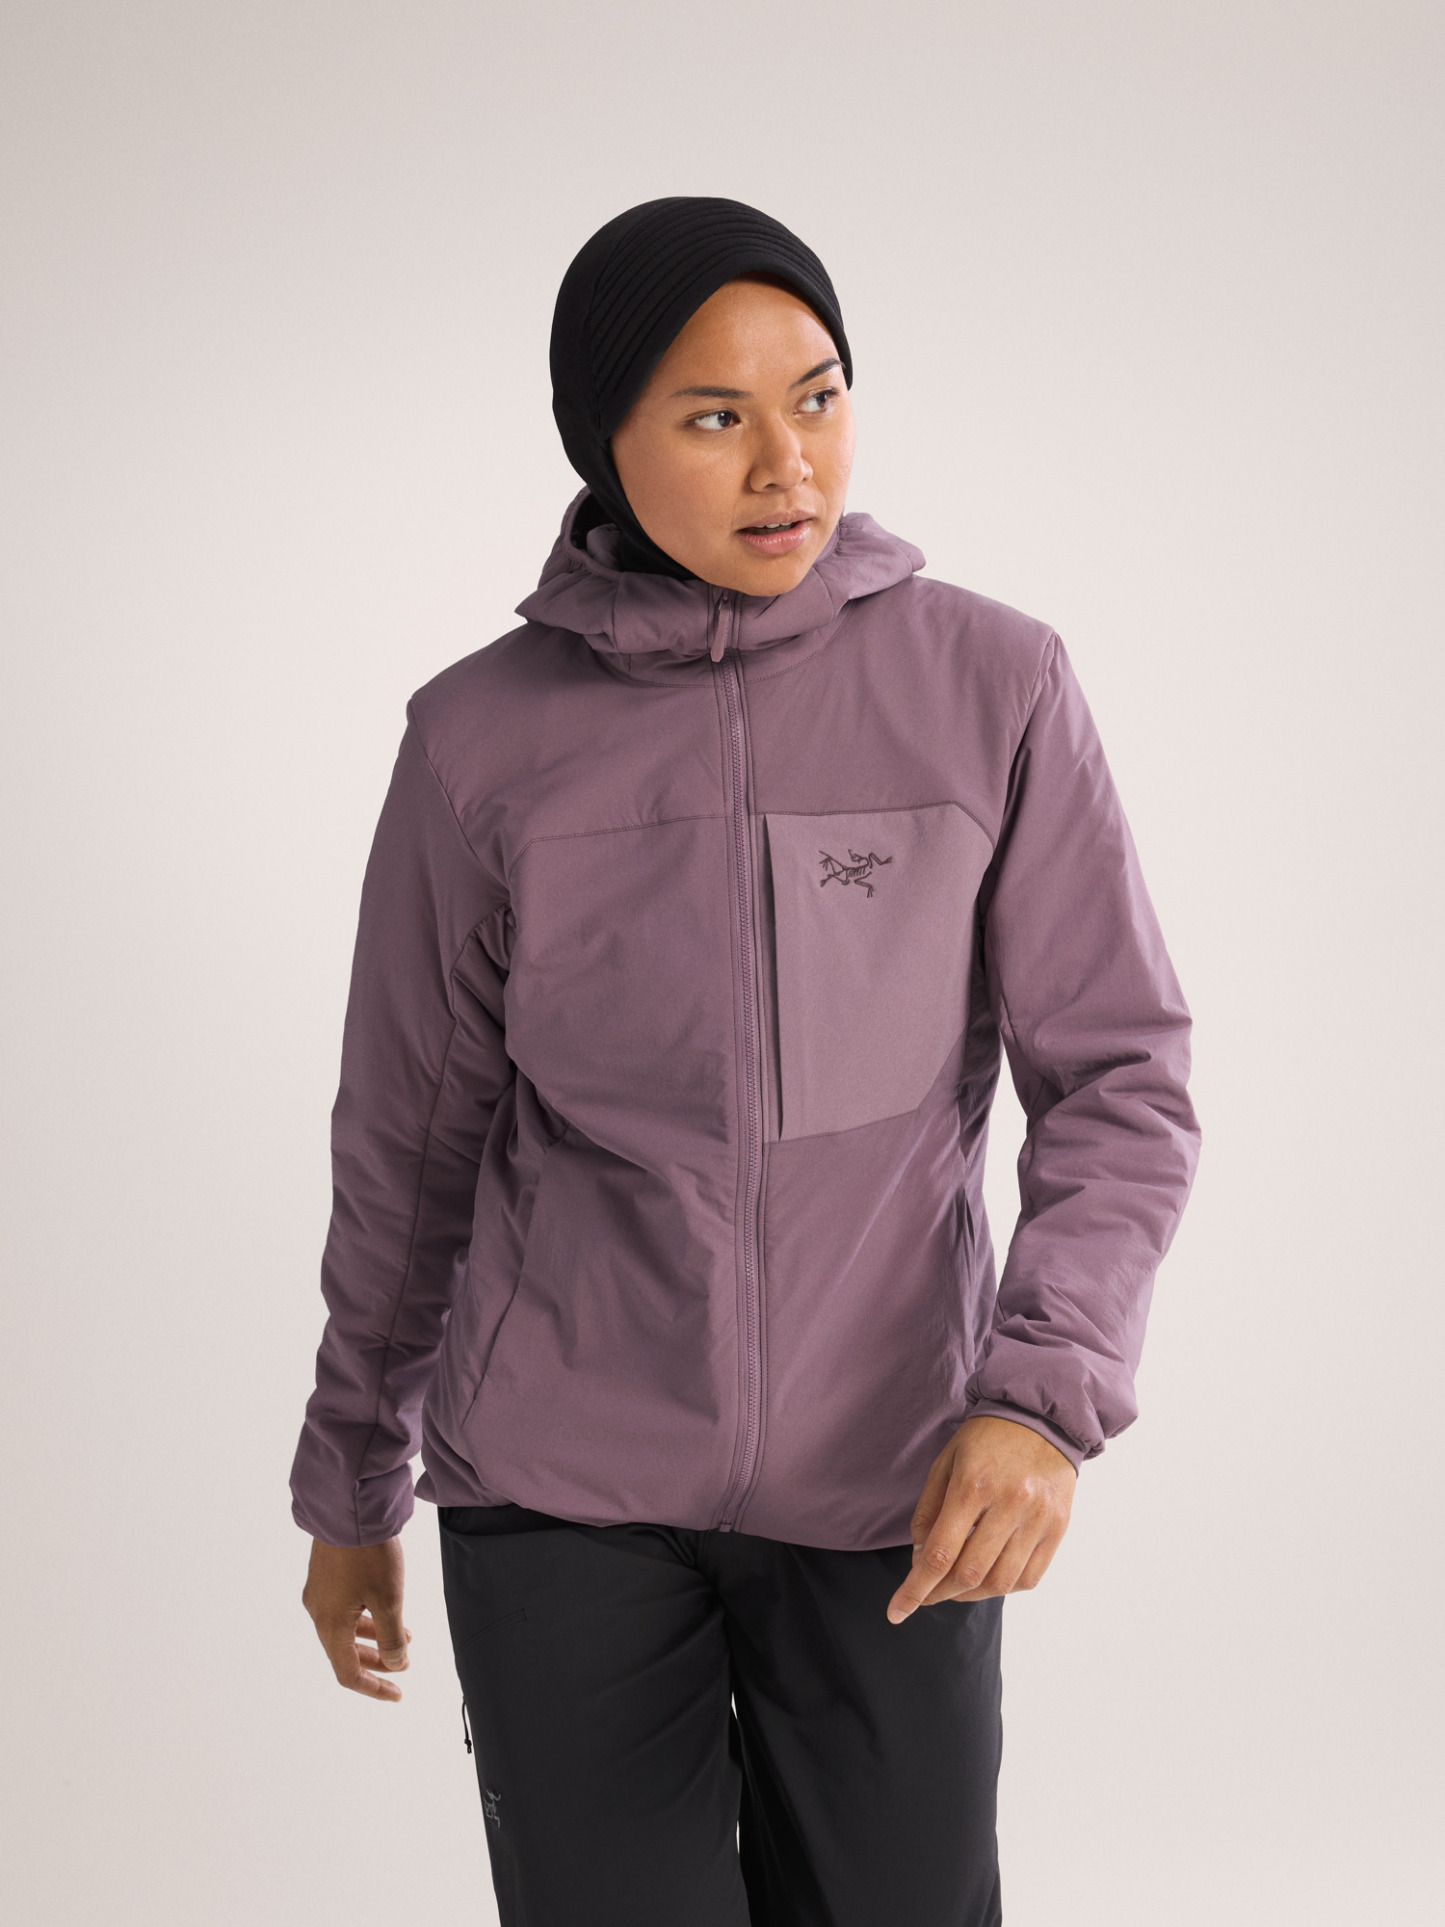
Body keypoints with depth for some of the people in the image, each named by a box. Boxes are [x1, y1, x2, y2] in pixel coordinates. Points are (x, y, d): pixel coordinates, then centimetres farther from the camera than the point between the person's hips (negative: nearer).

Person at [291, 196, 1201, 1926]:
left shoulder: (993, 687, -6)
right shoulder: (484, 738, -4)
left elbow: (1122, 1080, -5)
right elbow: (410, 1136, 6)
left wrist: (1045, 1393, -21)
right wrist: (347, 1485, 14)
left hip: (891, 1481, 0)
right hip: (563, 1485, 0)